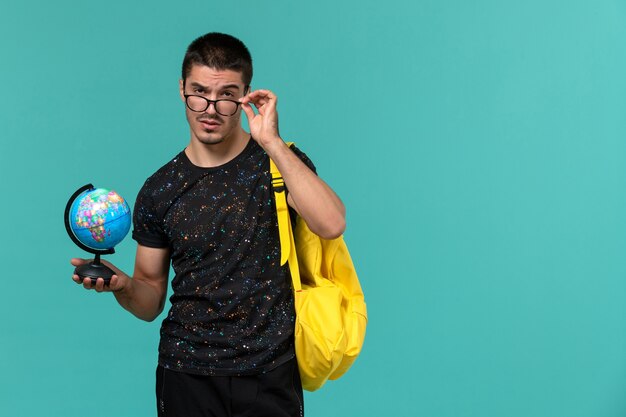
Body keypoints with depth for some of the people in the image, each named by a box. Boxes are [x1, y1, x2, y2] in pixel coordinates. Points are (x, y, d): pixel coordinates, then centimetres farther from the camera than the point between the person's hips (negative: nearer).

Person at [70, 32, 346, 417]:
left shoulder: (279, 162, -3)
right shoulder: (159, 190, 2)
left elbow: (332, 225, -23)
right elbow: (151, 301, 8)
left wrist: (272, 142, -23)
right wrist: (122, 286, -14)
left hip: (269, 374, -2)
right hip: (187, 374, 2)